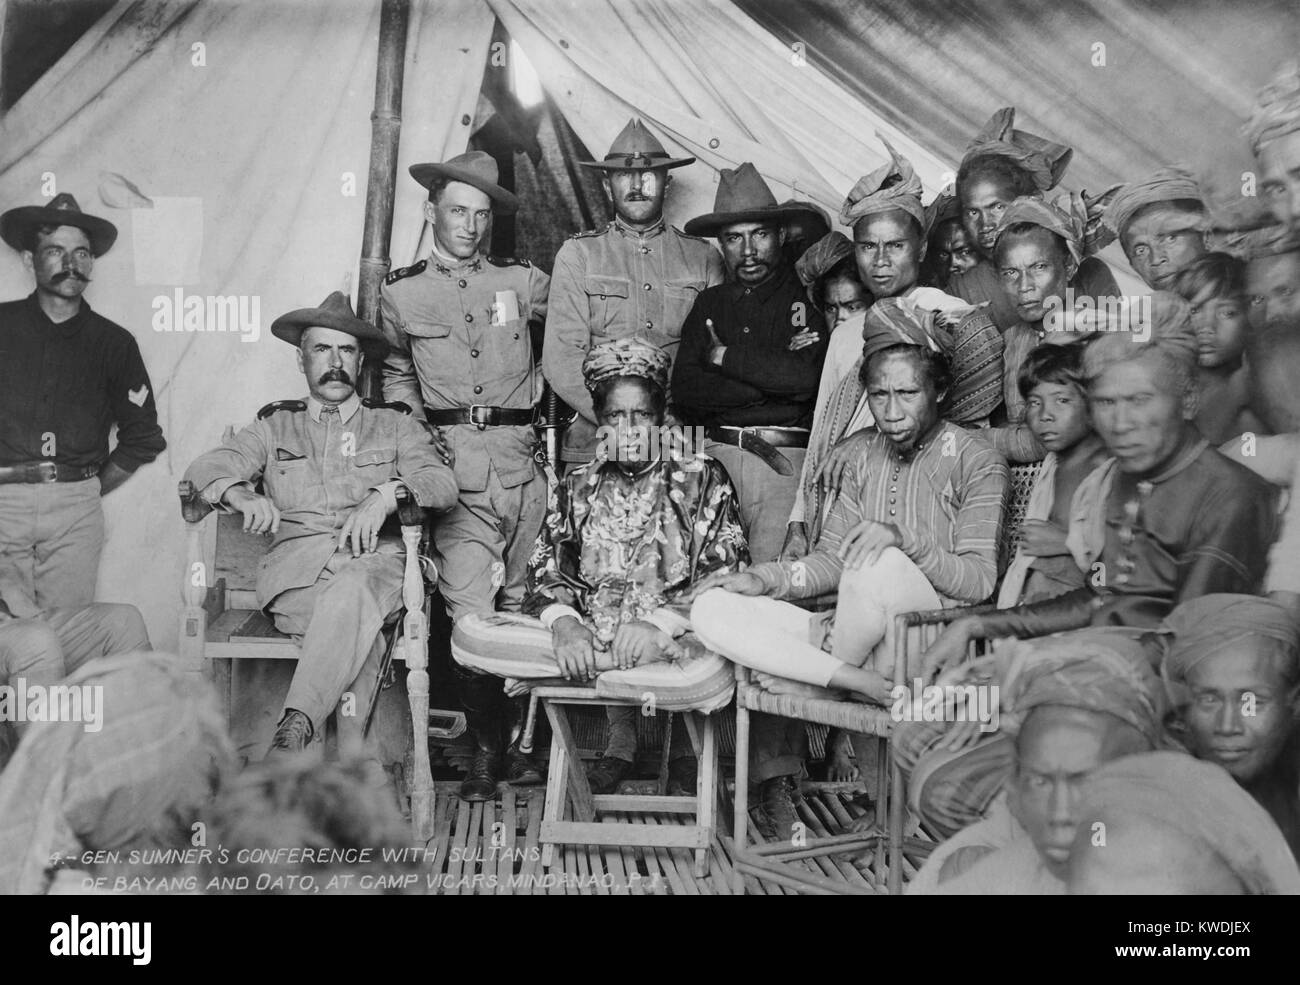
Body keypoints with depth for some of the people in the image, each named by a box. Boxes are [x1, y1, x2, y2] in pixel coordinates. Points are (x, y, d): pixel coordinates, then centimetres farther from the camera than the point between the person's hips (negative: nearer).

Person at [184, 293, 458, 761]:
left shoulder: (394, 423, 21)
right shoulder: (275, 425, 24)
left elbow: (443, 484, 6)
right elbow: (205, 466, 12)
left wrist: (387, 494, -16)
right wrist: (241, 495, -13)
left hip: (374, 560, 0)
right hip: (296, 567, 1)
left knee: (352, 589, -39)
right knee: (359, 631, -34)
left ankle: (295, 728, -46)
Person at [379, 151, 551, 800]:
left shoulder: (523, 282, 11)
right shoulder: (401, 293, 12)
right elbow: (395, 373, 23)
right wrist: (419, 432, 10)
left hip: (519, 457, 2)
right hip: (452, 461, -1)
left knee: (521, 601, 3)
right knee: (470, 606, -11)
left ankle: (522, 738, 12)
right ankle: (486, 749, -1)